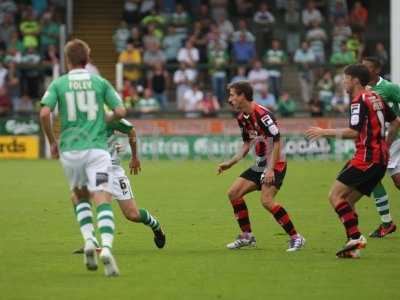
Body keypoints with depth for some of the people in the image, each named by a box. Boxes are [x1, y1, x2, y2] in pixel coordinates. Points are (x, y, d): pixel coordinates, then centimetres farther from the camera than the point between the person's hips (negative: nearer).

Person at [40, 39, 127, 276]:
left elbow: (44, 114, -8)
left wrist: (52, 142, 6)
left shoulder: (58, 84, 4)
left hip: (70, 150, 1)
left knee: (80, 196, 23)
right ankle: (106, 247, -29)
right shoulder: (100, 82, 6)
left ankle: (89, 240, 2)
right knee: (103, 202, -7)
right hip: (97, 149, -1)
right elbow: (121, 111, 1)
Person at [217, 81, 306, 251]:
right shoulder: (242, 118, 8)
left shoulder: (262, 114, -20)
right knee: (233, 193, 3)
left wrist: (271, 169, -26)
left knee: (267, 200, -24)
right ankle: (247, 236, 13)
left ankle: (296, 238, -15)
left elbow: (277, 142, -22)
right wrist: (230, 163, 14)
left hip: (275, 163, -9)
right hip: (260, 164, 9)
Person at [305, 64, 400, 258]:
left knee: (335, 195, -11)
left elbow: (353, 132, -20)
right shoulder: (375, 98, 17)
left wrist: (324, 132, -13)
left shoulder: (360, 101, -11)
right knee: (348, 201, 11)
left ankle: (355, 237, -22)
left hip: (367, 157, -9)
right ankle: (353, 246, 2)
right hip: (381, 158, 9)